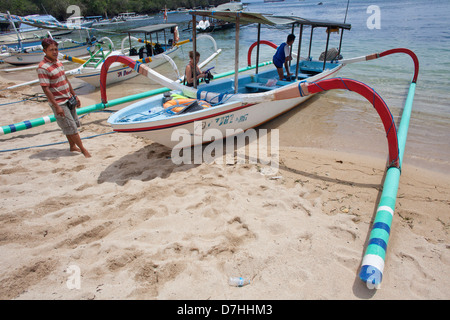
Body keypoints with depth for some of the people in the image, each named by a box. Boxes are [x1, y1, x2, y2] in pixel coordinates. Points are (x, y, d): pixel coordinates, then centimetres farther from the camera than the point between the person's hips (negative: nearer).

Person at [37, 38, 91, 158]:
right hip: (59, 102, -8)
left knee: (74, 124, 16)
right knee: (71, 127, -2)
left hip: (68, 100, 8)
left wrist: (74, 96, 18)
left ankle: (73, 146, 32)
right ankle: (82, 149, 8)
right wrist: (56, 106, -22)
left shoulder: (58, 62, 9)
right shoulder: (43, 67, -17)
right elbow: (46, 89, -19)